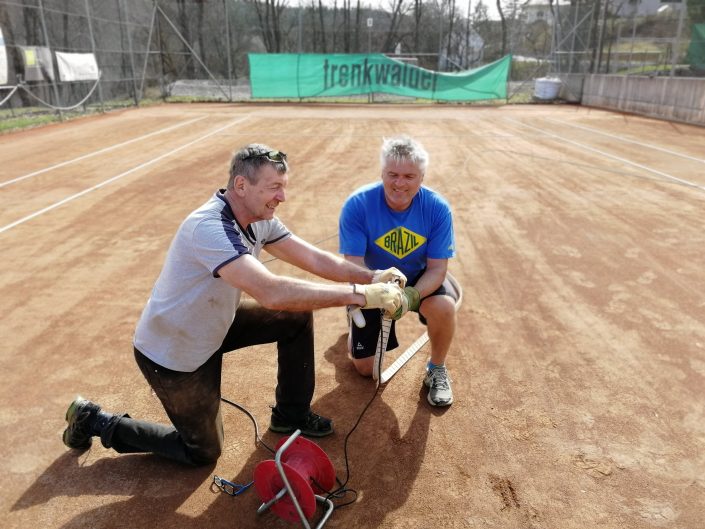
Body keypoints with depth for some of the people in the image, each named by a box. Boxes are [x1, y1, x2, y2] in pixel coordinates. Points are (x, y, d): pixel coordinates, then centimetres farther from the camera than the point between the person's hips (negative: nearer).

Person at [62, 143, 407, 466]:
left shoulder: (257, 219, -7)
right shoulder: (209, 228, -35)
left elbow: (313, 258, -7)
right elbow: (271, 293, -46)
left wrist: (371, 276, -21)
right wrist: (359, 294, -44)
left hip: (212, 328, 8)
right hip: (171, 354, -8)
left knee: (297, 316, 1)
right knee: (203, 452, 9)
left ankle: (291, 414, 19)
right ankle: (96, 422, 22)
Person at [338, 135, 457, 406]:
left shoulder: (437, 208, -23)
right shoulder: (357, 205, -26)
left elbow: (437, 268, -21)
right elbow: (353, 264, -27)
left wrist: (411, 296, -41)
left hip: (421, 280, 0)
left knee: (443, 306, -36)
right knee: (365, 368, 7)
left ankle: (437, 369, -4)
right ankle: (356, 318, 40)